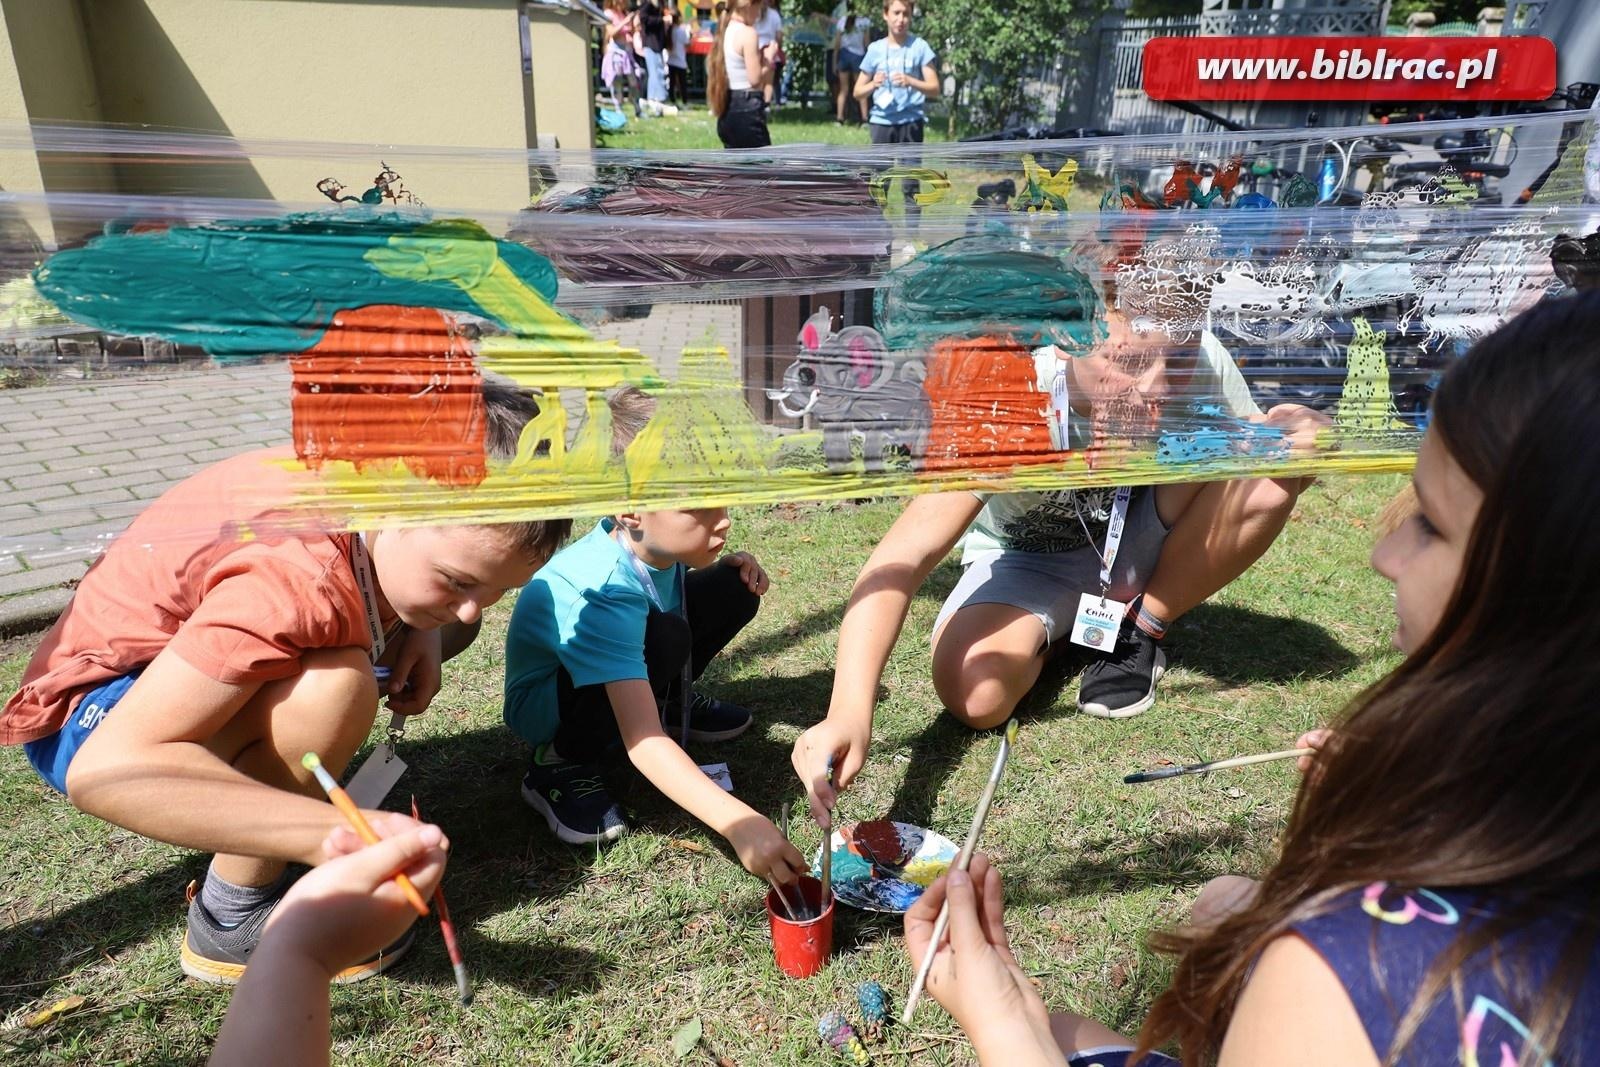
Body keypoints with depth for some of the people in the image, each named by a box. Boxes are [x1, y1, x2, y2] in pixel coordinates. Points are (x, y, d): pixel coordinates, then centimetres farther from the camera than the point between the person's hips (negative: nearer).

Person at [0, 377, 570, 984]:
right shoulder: (300, 582, -39)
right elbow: (105, 769, -42)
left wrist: (424, 631, -16)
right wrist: (335, 833, -48)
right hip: (91, 720, -7)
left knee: (438, 628, 4)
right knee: (333, 686, -36)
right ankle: (232, 922, -12)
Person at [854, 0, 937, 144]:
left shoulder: (919, 47, 1)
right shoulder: (875, 49, 6)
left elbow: (934, 89, -3)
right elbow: (858, 92, 9)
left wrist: (910, 82, -20)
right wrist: (873, 85, -13)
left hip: (910, 122, -1)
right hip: (881, 121, 2)